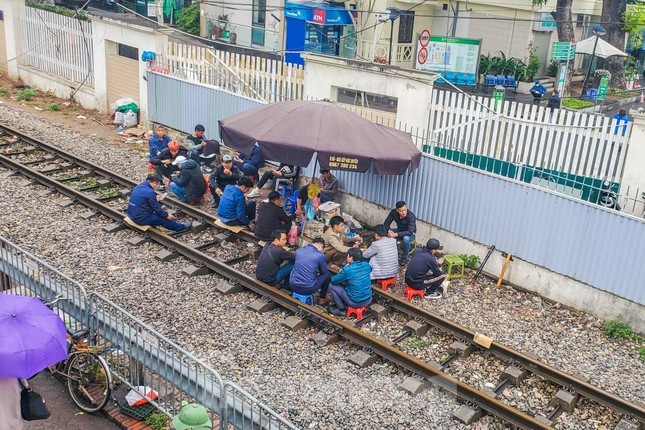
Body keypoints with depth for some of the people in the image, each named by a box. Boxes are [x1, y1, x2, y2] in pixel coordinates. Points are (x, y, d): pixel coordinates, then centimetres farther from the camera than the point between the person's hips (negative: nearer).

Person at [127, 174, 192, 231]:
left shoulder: (138, 187, 6)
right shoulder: (150, 192, -22)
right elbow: (157, 208, -14)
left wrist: (155, 199, 22)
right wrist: (167, 215, -1)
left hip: (132, 215, 9)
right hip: (141, 219, -9)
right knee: (163, 219, 3)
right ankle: (181, 227, 17)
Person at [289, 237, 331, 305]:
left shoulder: (298, 251, 2)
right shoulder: (320, 255, -11)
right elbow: (324, 271, 7)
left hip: (293, 286, 5)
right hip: (308, 289, -5)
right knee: (327, 274, 18)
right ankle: (322, 298, 33)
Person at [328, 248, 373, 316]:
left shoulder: (347, 270, -19)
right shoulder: (366, 265, -4)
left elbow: (333, 281, -6)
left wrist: (340, 273, 14)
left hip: (355, 303, -6)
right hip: (368, 300, 6)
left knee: (332, 286, 6)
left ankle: (342, 310, 13)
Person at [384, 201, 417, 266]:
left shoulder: (411, 216, -31)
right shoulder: (393, 212, -17)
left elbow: (410, 232, -38)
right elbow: (386, 223, -11)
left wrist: (395, 234, -48)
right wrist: (389, 230, -35)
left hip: (409, 234, -4)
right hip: (399, 231, 4)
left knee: (406, 238, -39)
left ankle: (404, 258, -16)